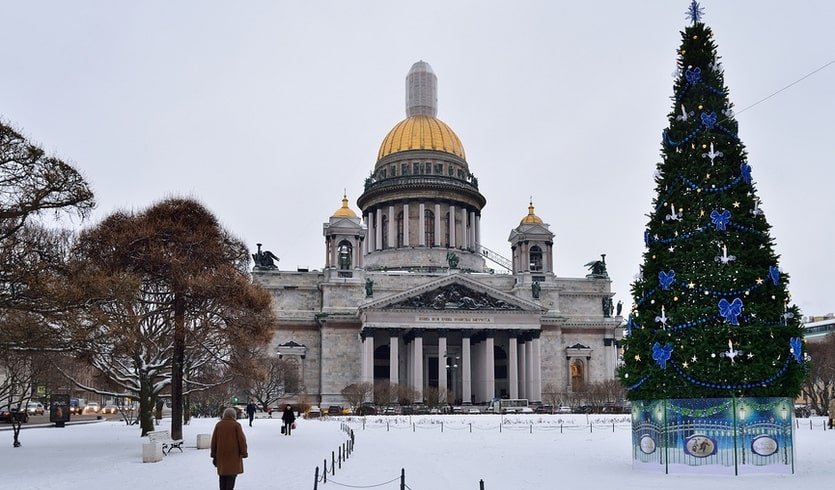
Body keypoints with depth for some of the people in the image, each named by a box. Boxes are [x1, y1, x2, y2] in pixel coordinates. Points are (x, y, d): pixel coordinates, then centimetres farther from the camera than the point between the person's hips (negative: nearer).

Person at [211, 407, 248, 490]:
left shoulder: (218, 425, 4)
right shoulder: (236, 425, -7)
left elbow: (214, 440, 7)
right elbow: (242, 440, -8)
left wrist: (214, 455, 13)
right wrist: (243, 452, -1)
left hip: (221, 455, 4)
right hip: (233, 454, -4)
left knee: (222, 475, 14)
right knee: (232, 474, 0)